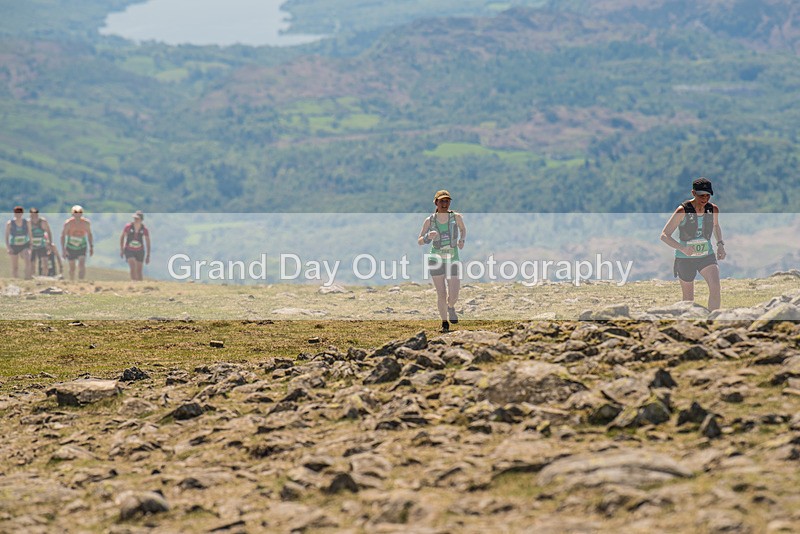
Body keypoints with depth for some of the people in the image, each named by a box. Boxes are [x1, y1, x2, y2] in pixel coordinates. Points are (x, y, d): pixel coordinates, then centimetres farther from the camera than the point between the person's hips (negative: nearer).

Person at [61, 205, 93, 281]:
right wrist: (63, 250, -14)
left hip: (82, 247, 0)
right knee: (72, 269, 8)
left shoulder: (86, 223, -9)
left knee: (82, 266, -20)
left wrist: (91, 247, 3)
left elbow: (89, 235, 6)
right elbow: (63, 236, -9)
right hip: (71, 248, 0)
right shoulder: (68, 223, -15)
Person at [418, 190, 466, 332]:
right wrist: (428, 237, -24)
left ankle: (451, 307, 33)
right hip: (436, 260, 0)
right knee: (441, 294, -1)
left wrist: (462, 240, -4)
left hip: (453, 260, 0)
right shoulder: (429, 221, -6)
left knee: (453, 296, -4)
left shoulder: (456, 217, -6)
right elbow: (419, 241, -2)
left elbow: (463, 229, 16)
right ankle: (444, 322, 21)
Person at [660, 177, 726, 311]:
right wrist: (683, 248, -31)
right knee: (688, 299, 7)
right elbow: (664, 235, -17)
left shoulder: (713, 209, -3)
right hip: (685, 258, -2)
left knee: (715, 289, -20)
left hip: (707, 256, 2)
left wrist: (720, 245, 3)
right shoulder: (683, 211, -16)